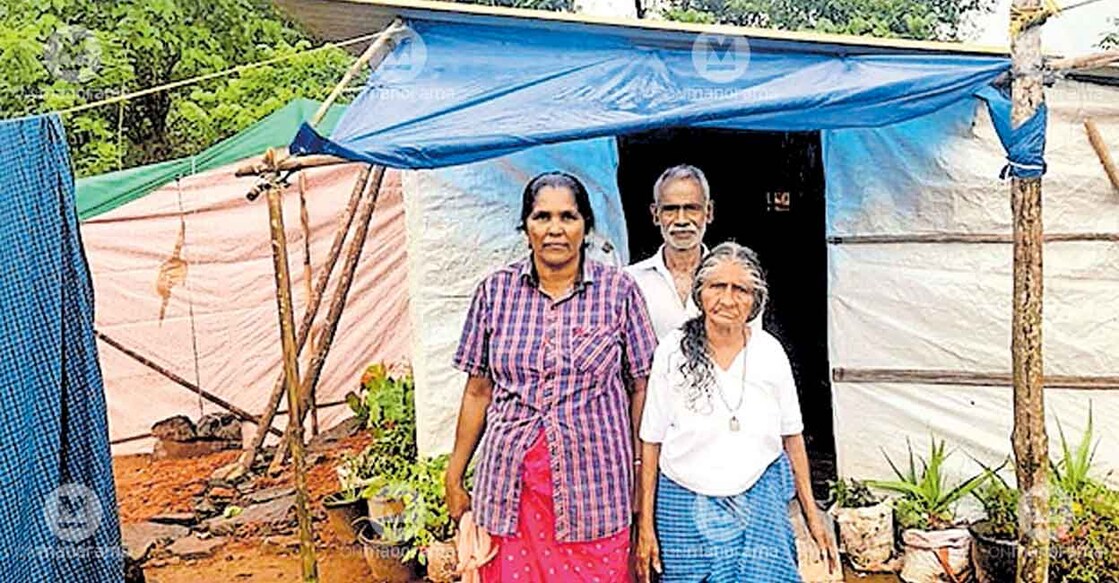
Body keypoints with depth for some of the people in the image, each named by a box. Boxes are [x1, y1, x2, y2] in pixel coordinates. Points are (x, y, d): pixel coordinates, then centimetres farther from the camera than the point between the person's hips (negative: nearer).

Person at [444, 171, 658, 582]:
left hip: (593, 486, -1)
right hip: (510, 488, 2)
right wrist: (454, 477, 9)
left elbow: (640, 387, 3)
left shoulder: (618, 291, 0)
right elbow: (478, 391, 8)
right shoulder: (496, 290, 4)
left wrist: (641, 479, 2)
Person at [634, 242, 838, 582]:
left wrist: (811, 514, 8)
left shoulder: (771, 353, -2)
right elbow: (651, 443, -5)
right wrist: (646, 525, -5)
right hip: (686, 506, -1)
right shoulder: (673, 352, -8)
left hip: (760, 502, 2)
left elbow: (792, 436, 7)